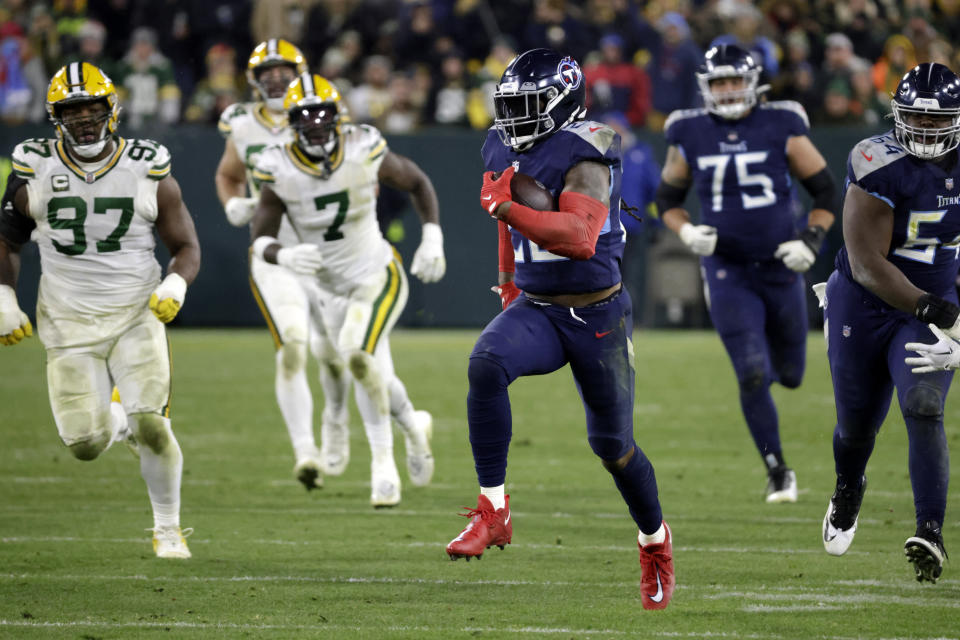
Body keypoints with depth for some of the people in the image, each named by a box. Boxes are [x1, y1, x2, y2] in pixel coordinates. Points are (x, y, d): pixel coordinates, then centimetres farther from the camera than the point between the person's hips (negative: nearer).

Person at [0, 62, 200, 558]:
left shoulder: (149, 172, -4)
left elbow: (186, 246, 5)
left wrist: (175, 285, -15)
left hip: (136, 316, -1)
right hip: (69, 323, 1)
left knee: (152, 428, -16)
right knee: (85, 445, -4)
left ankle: (168, 528, 6)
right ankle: (114, 420, 34)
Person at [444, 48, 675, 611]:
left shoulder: (583, 157, -19)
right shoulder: (504, 152, 5)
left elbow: (581, 239, -33)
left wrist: (507, 208, -37)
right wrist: (510, 291, 27)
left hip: (598, 316, -5)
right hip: (535, 310, 5)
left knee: (612, 443, 7)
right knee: (486, 364, -28)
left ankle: (656, 541, 35)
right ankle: (494, 511, -25)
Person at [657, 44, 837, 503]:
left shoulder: (781, 128, -6)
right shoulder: (690, 136, -2)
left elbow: (825, 190, 3)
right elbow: (668, 197, 11)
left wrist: (812, 241, -11)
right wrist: (686, 232, -8)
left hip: (779, 268, 1)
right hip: (727, 272, -1)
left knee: (788, 374, 12)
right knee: (752, 375, -12)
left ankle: (769, 364, 51)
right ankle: (778, 472, 2)